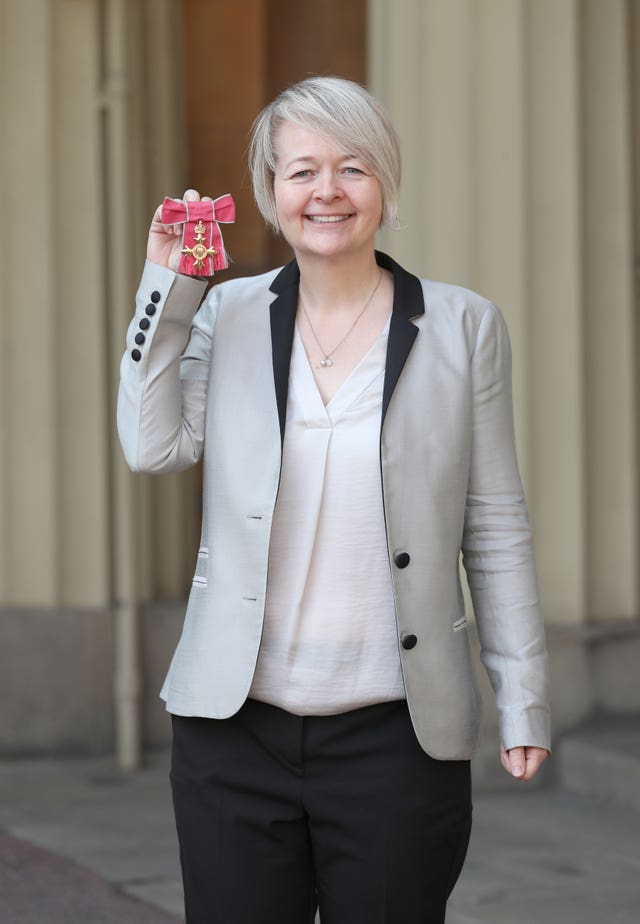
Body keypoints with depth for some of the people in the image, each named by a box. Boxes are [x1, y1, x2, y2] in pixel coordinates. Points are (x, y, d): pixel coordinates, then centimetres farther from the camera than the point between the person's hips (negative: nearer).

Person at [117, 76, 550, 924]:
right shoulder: (228, 314, 9)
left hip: (395, 732, -1)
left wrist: (523, 699, 1)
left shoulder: (463, 326, 3)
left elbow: (496, 528, 3)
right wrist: (168, 284, -4)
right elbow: (154, 446, -5)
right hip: (234, 724, 2)